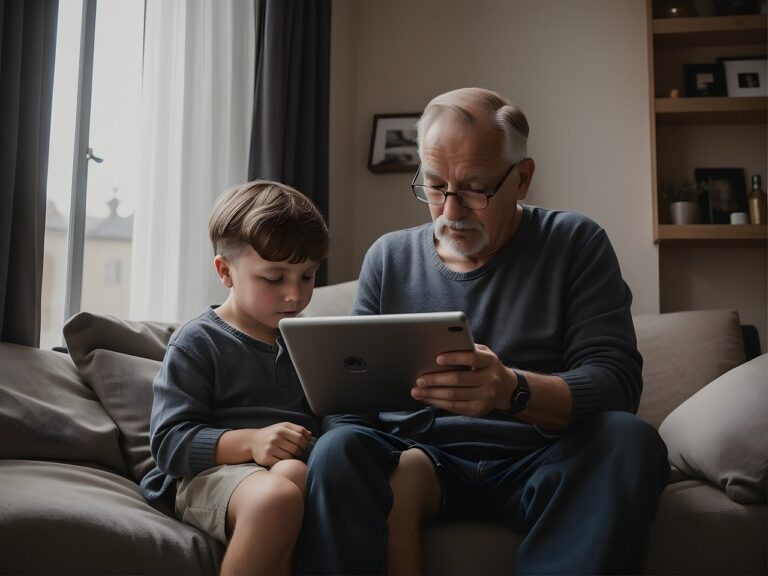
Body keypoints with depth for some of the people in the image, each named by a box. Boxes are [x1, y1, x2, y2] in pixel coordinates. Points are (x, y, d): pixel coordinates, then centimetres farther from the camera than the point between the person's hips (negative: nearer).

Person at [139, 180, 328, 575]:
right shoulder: (197, 343, 4)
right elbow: (169, 441, -5)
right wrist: (250, 442, -21)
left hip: (301, 463, 4)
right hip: (212, 473, -4)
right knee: (275, 496, -39)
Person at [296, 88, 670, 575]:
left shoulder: (576, 244, 4)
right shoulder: (390, 258, 10)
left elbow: (615, 381, -8)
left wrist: (514, 391, -29)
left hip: (540, 466, 0)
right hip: (418, 457, 1)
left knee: (629, 441, -30)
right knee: (339, 451, -29)